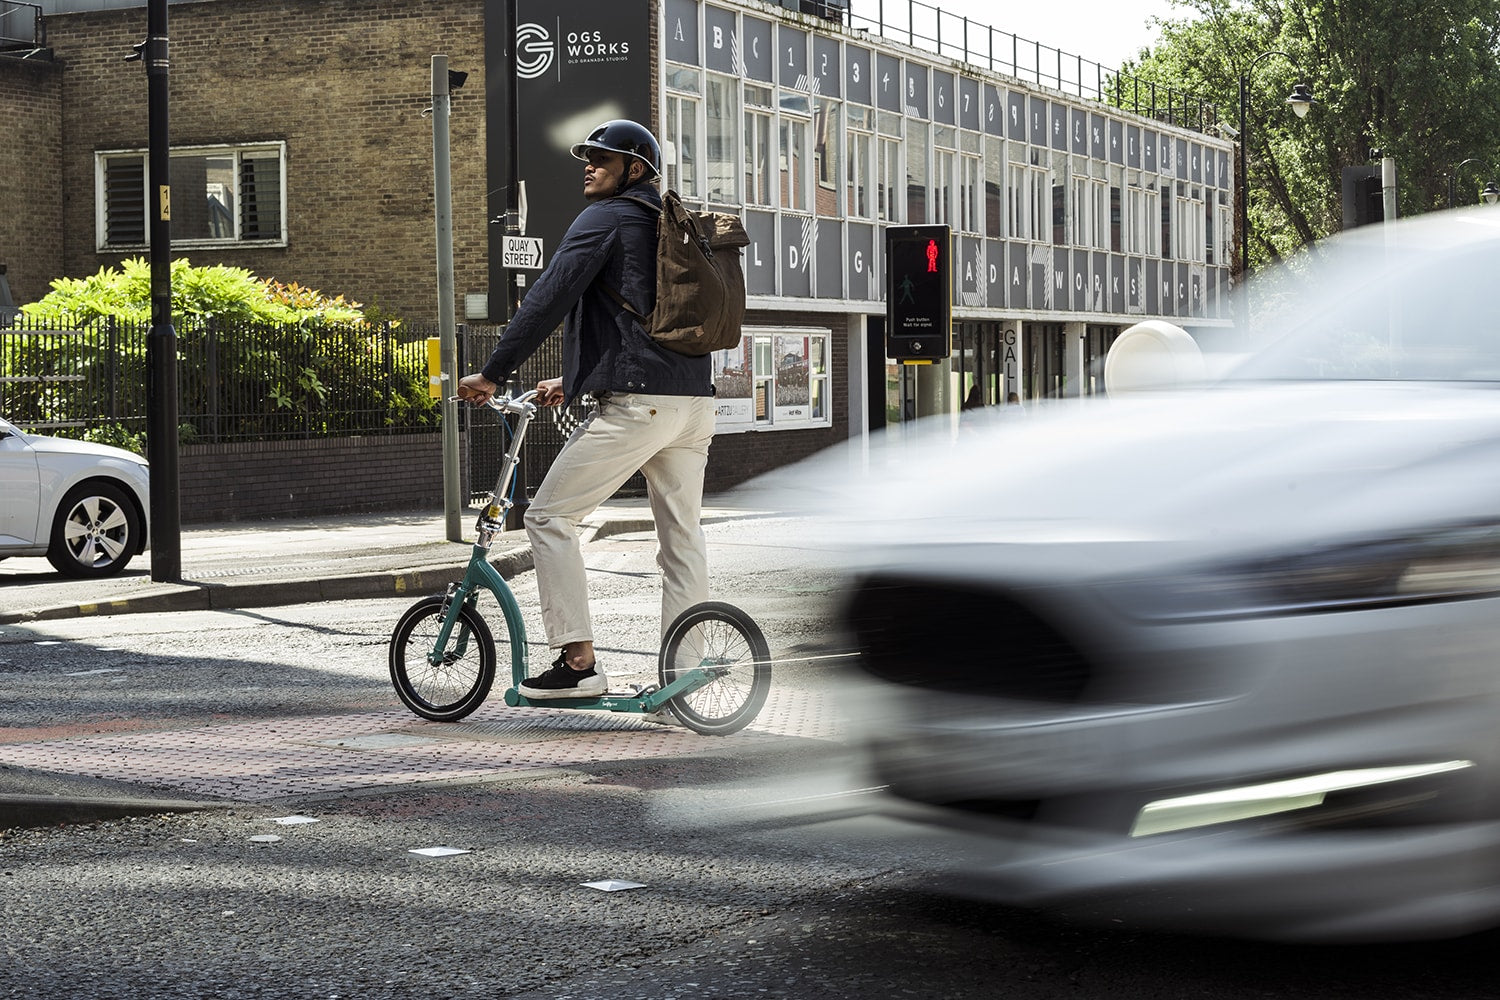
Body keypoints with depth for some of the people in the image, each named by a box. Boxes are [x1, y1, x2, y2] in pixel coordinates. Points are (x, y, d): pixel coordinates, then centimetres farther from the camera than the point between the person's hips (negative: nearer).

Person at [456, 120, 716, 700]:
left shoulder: (605, 219, -2)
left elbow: (548, 300, -8)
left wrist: (491, 375, -3)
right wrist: (572, 380, 31)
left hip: (635, 404, -9)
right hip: (693, 401, 9)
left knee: (550, 518, -1)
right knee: (681, 535, 11)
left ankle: (577, 662, -6)